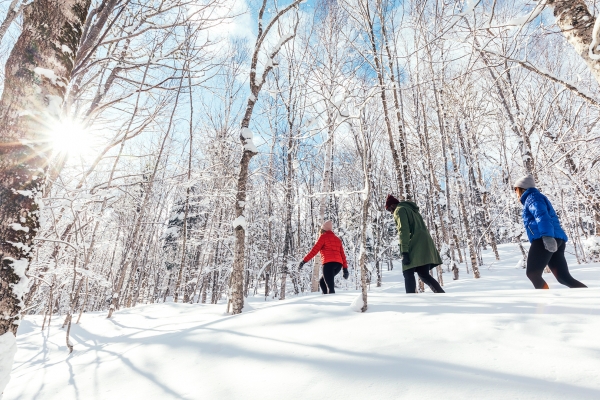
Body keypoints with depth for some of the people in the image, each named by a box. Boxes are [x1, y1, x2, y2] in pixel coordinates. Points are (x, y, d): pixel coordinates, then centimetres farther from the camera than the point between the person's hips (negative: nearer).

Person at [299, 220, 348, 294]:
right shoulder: (337, 239, 24)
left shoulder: (323, 236, 6)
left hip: (329, 263, -7)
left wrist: (304, 261, -2)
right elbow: (342, 254, 19)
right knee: (322, 282, 21)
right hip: (338, 264, 7)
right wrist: (345, 269, 18)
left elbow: (314, 250, -3)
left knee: (330, 288, -11)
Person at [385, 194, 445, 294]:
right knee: (424, 274, 13)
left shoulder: (400, 210, 0)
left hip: (415, 247, -9)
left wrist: (404, 252, -19)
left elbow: (403, 231, -13)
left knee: (408, 274, -7)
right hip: (425, 245, 9)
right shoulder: (412, 209, 28)